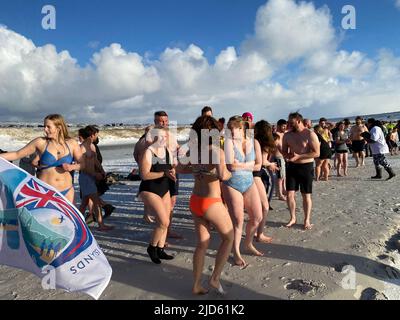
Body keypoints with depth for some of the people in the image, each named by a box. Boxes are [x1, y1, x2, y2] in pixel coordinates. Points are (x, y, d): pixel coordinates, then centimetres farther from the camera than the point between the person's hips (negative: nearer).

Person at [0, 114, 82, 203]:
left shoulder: (72, 144, -1)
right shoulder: (40, 142, -3)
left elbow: (82, 163, 6)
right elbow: (17, 154, 4)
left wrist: (72, 167, -11)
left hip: (66, 191, 1)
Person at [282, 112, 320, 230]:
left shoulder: (310, 134, -11)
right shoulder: (287, 135, 4)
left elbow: (316, 153, -15)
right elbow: (284, 151, 13)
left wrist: (299, 156, -22)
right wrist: (287, 156, -11)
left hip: (306, 167, -4)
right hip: (292, 166, 4)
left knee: (306, 195, 7)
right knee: (290, 194, 1)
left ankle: (307, 220, 22)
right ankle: (293, 218, 20)